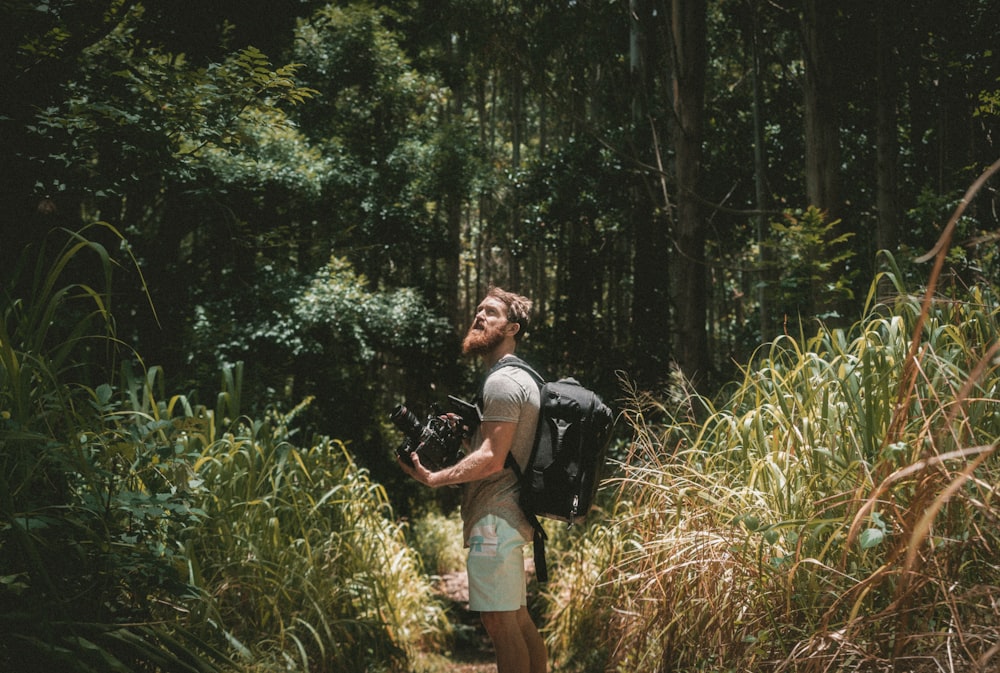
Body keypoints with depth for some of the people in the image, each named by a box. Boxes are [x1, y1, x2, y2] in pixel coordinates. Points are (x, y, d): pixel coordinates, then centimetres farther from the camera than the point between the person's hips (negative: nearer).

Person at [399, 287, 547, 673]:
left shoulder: (502, 381, -13)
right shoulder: (519, 377, 19)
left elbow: (491, 460, -21)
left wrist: (433, 479, -17)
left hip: (495, 518, -10)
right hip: (507, 517, 11)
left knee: (499, 621, -7)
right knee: (519, 619, 14)